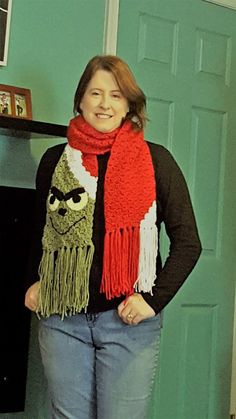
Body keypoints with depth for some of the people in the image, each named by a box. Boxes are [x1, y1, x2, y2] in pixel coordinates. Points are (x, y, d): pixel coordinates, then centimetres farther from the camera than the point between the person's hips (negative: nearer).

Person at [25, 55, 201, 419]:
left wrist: (154, 299, -9)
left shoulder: (155, 160, -1)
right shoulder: (55, 160, 8)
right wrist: (33, 283, 7)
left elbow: (187, 242, -1)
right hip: (61, 319, 3)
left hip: (128, 321, -2)